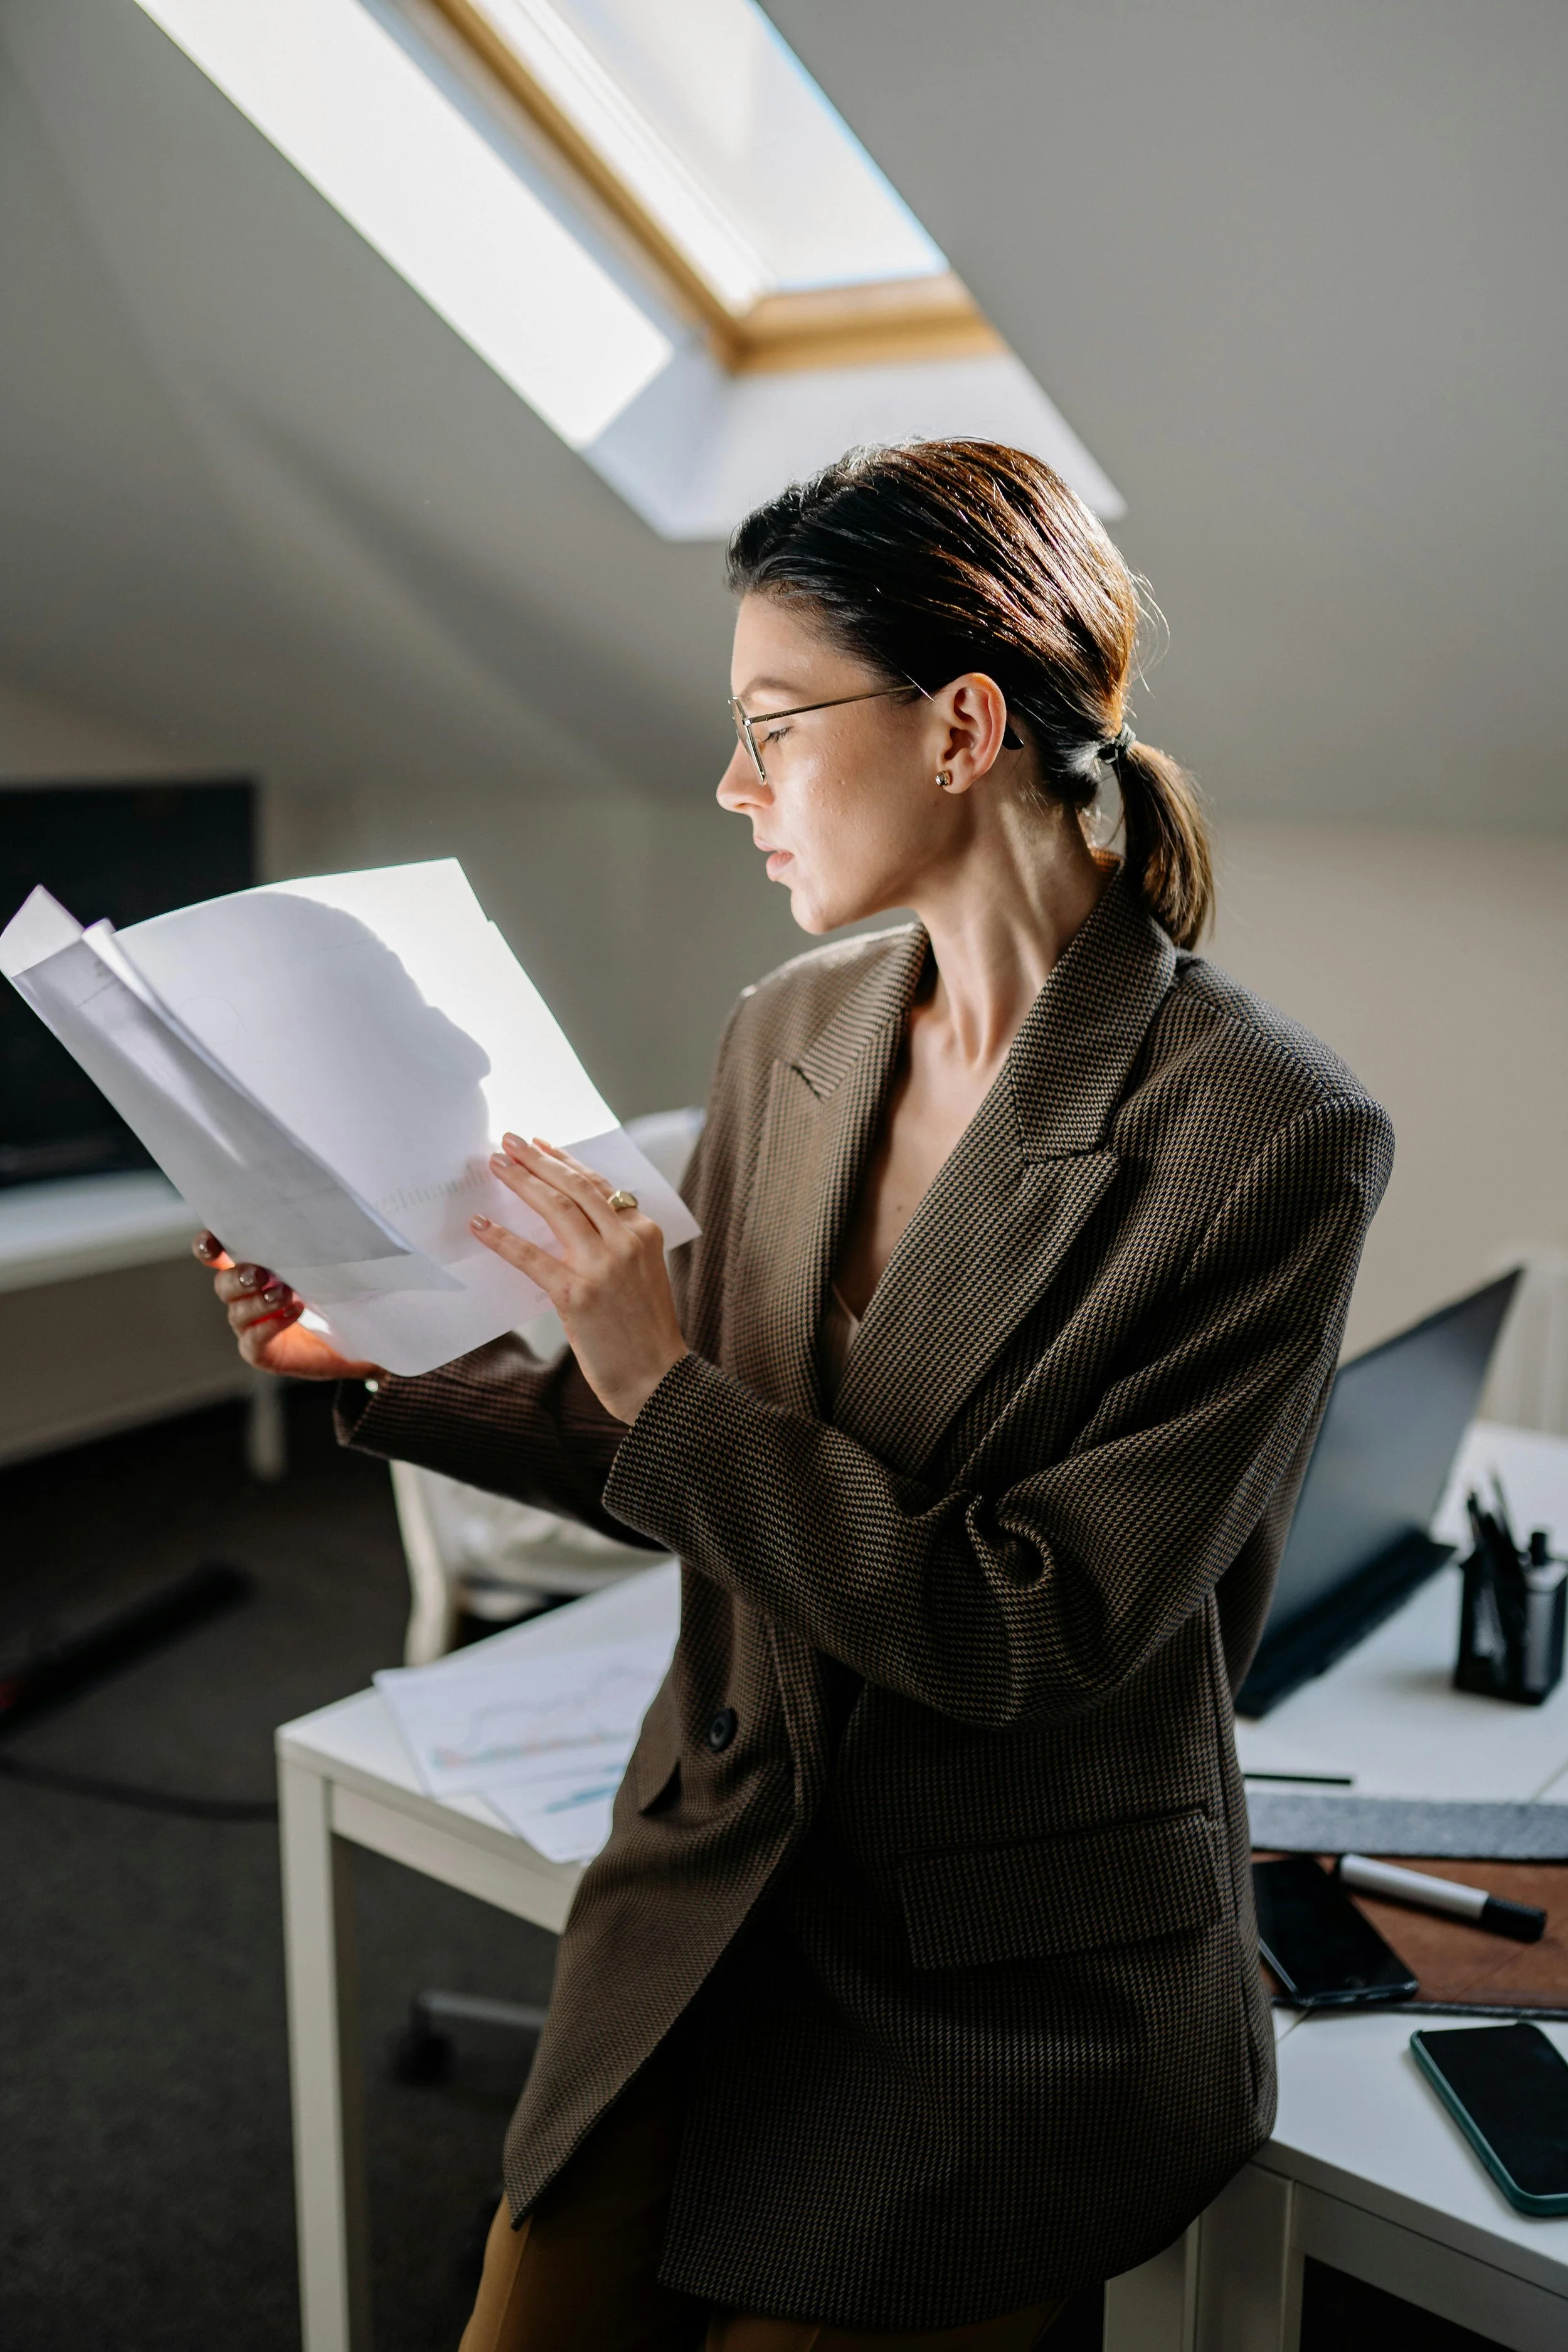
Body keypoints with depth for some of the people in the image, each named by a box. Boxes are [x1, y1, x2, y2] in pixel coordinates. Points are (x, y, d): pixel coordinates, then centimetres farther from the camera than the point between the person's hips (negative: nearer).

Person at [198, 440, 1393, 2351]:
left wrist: (669, 1389, -24)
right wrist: (383, 1368, -2)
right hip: (713, 1894, 5)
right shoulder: (788, 1040, -2)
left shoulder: (1269, 1139, -21)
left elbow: (1036, 1631, -21)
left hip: (1024, 1998, -5)